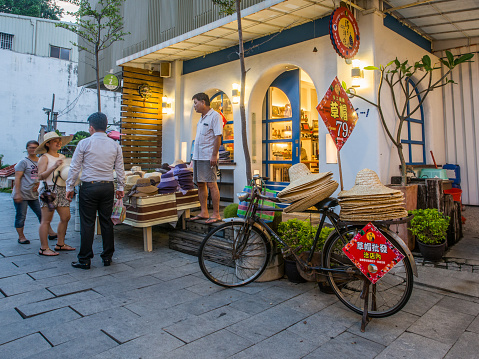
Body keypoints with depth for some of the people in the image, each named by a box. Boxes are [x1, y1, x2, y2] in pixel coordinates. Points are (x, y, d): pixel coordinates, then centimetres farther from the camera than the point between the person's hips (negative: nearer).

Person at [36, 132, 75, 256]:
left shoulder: (62, 157, 16)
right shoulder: (44, 158, -3)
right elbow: (40, 176, -12)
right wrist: (54, 167, -21)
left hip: (62, 190, 7)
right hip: (49, 190, -7)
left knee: (65, 217, 7)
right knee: (46, 220, -2)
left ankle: (60, 244, 20)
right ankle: (44, 248, 5)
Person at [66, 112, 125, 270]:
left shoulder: (84, 143, -4)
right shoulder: (115, 145, 5)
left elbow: (74, 167, -2)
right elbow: (120, 169, 8)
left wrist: (70, 187, 6)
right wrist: (120, 187, 17)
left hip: (89, 187, -3)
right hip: (108, 187, 3)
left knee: (87, 223, 2)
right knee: (106, 222, 10)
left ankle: (85, 260, 9)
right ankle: (107, 257, 18)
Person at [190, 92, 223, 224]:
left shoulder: (214, 116, -8)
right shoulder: (201, 118, 20)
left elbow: (218, 137, -15)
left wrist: (214, 155, -21)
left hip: (208, 157, -9)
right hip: (197, 156, 9)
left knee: (211, 184, -7)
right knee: (200, 184, 10)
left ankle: (216, 214, -1)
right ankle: (204, 212, 18)